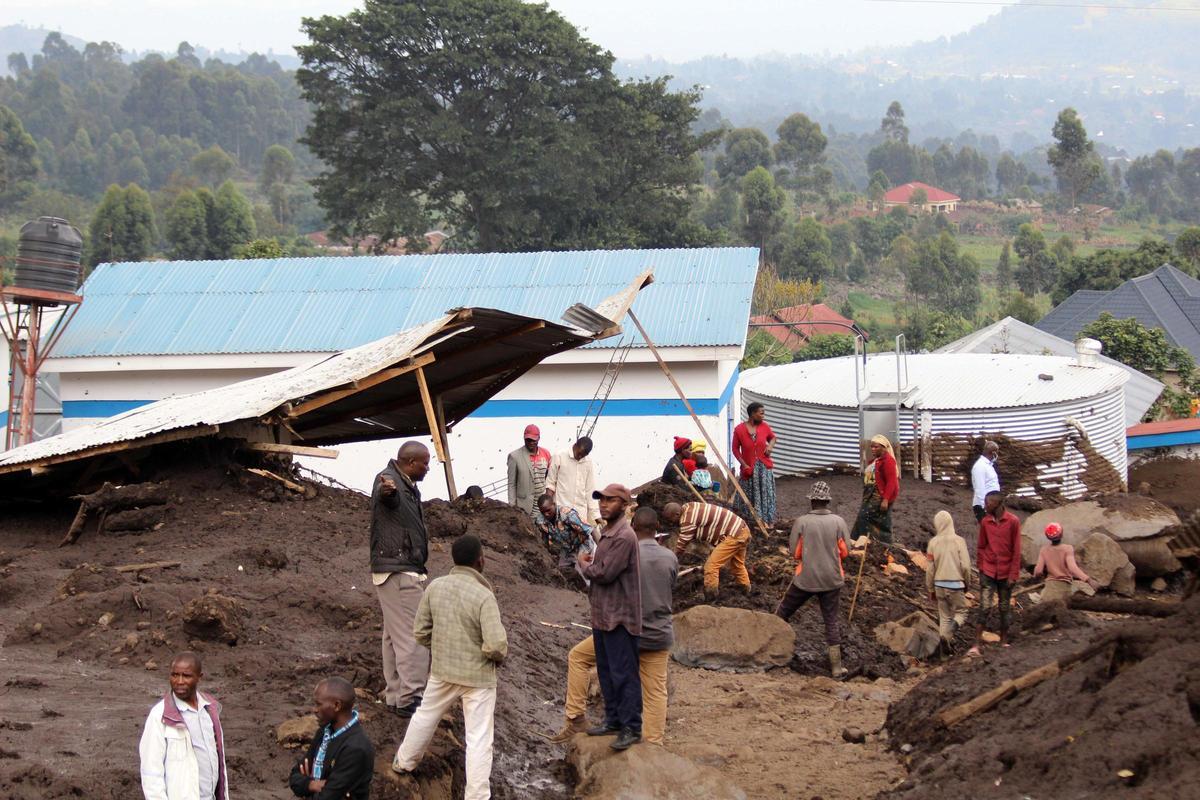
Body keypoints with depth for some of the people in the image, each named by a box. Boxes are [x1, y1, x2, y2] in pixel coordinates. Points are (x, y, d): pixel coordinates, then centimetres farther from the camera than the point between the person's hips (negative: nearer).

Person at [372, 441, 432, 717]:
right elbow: (391, 497, -46)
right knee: (413, 636, -9)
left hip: (397, 571, 11)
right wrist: (388, 491, -67)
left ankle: (395, 695, 25)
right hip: (398, 572, -11)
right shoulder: (388, 480, -20)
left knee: (394, 635, 17)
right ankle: (409, 699, -6)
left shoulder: (406, 486, 14)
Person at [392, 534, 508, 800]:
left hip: (442, 671, 5)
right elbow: (496, 645, -28)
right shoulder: (483, 596, -24)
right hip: (477, 676, -5)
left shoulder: (435, 587, -8)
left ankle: (404, 761, 47)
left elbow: (420, 631, 2)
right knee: (479, 738, 4)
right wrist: (498, 656, -5)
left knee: (426, 716, 28)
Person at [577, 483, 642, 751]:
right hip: (602, 616, 10)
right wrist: (590, 563, 2)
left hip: (619, 618, -10)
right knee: (606, 672, 17)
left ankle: (631, 728, -2)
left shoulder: (624, 537, -19)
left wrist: (585, 564, -5)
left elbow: (605, 573, -22)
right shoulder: (608, 533, 14)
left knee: (624, 674, -6)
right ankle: (613, 719, 27)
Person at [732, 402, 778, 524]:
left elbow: (772, 437, 19)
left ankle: (765, 520, 12)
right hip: (749, 467, -2)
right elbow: (735, 449, -3)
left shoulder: (764, 426, -1)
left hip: (765, 466, 2)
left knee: (766, 494, 3)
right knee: (749, 496, 3)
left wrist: (770, 446, -3)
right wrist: (744, 465, -10)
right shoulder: (739, 429, -10)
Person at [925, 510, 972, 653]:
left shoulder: (933, 542, -3)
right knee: (961, 612, 10)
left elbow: (930, 569, 1)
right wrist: (967, 583, 8)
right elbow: (965, 566, -10)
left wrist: (930, 589, 13)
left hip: (939, 584, 3)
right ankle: (949, 633, -17)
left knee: (944, 616, 14)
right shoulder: (959, 541, -9)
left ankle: (946, 644, 7)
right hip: (956, 583, -3)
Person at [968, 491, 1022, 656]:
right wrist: (981, 568, 3)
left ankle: (1004, 641, 23)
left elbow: (1016, 550, -6)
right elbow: (980, 547, 9)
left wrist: (1013, 574, -7)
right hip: (988, 572, 1)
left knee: (1005, 608, 10)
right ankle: (976, 645, -8)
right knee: (984, 608, -6)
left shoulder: (1013, 522, -7)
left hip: (1006, 573, -1)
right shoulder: (985, 522, 2)